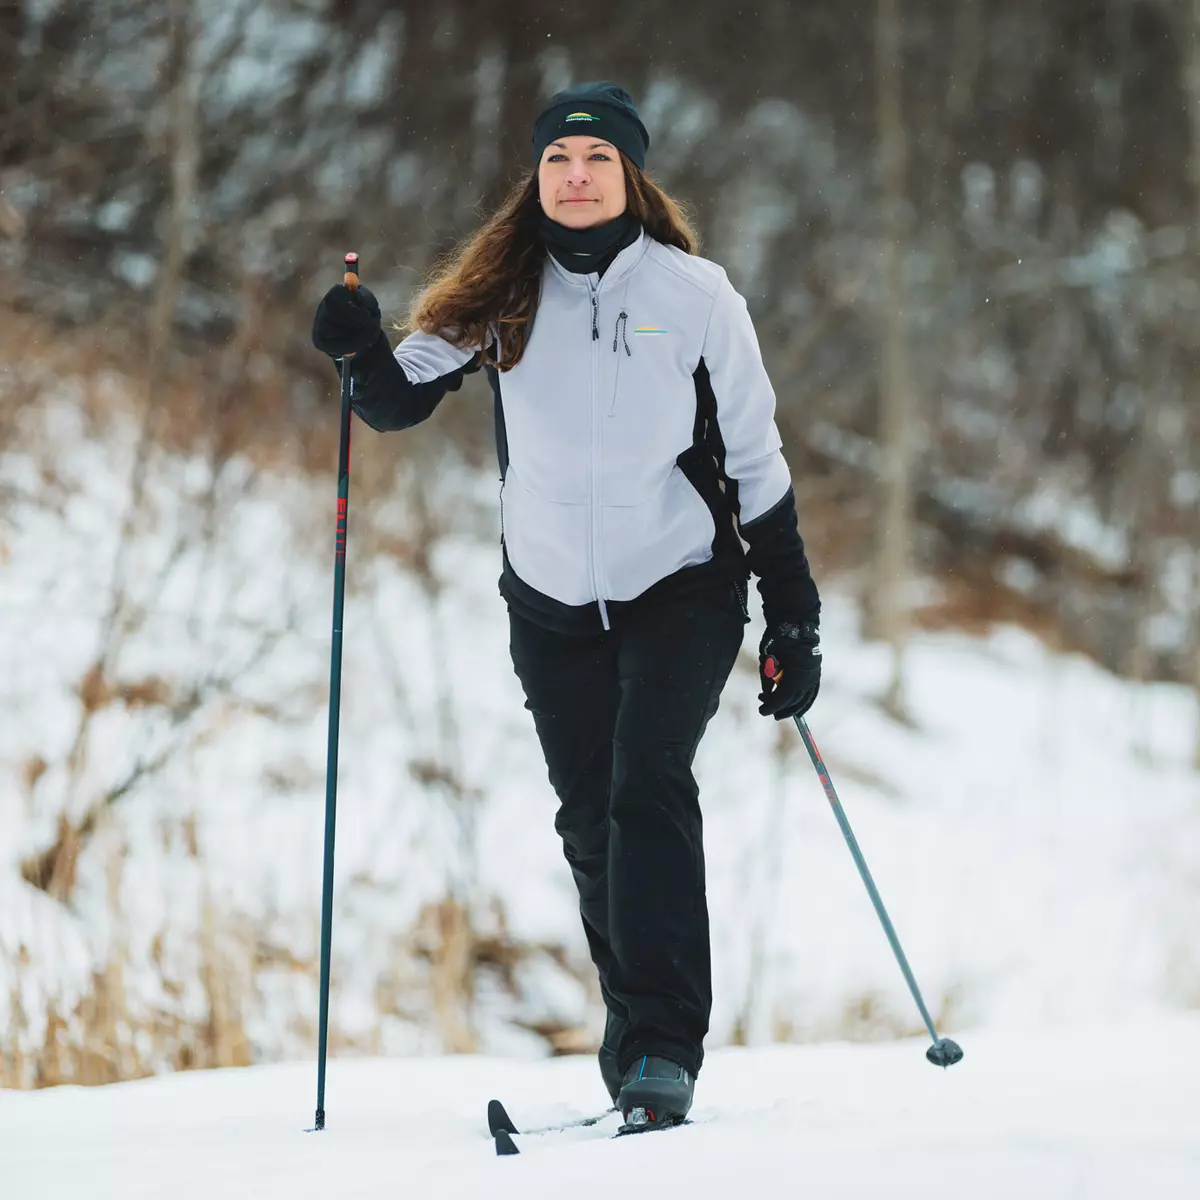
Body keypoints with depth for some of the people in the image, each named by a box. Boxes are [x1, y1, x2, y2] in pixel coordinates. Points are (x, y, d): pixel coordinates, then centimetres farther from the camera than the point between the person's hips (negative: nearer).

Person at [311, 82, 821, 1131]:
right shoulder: (502, 295, 1)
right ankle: (638, 1029, 25)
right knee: (591, 821, 8)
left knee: (649, 780, -21)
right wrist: (362, 348, -26)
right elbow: (400, 400, -2)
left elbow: (757, 460, -1)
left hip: (682, 587, -3)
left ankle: (661, 1049, -24)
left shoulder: (695, 294, -5)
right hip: (552, 602, 3)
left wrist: (794, 620, -2)